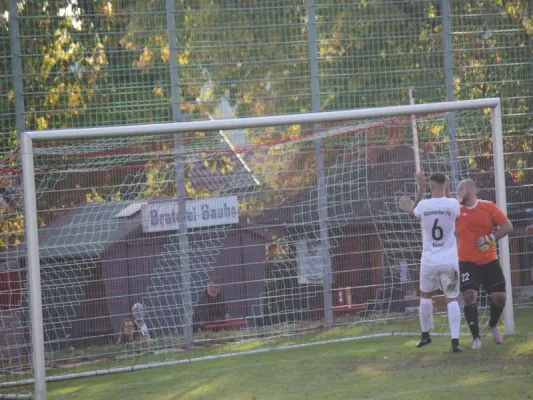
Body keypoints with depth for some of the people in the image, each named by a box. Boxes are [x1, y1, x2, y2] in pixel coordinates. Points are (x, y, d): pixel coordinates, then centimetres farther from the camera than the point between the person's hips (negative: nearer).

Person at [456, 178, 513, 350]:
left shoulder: (488, 207, -6)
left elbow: (508, 226, -7)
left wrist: (490, 238, -18)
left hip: (489, 261, 0)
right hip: (467, 262, 0)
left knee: (500, 296, 0)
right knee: (469, 296, -16)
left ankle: (493, 325, 30)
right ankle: (476, 337, -7)